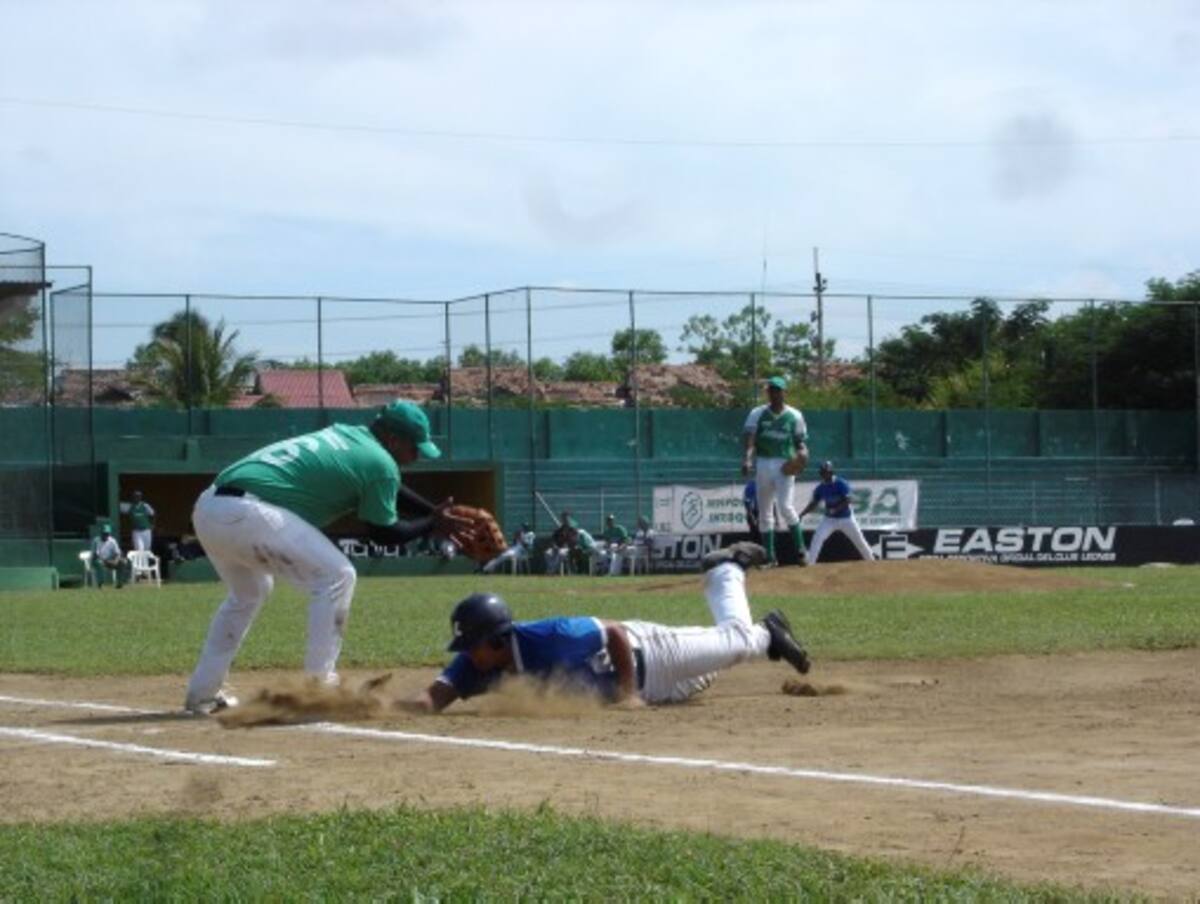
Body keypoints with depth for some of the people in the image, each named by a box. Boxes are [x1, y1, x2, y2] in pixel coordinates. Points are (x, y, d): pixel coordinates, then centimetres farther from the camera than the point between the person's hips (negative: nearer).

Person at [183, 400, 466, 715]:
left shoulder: (345, 434, 24)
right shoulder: (381, 462, -1)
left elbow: (386, 487, 38)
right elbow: (384, 534, 8)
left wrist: (435, 513, 36)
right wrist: (432, 526, 21)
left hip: (207, 506, 9)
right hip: (246, 512, -9)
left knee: (248, 594, 30)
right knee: (336, 576, 1)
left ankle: (203, 693, 30)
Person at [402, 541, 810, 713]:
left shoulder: (549, 638, -43)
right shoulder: (474, 664, -26)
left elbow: (614, 632, -35)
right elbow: (434, 697, -36)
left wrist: (628, 693, -36)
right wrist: (397, 706, -57)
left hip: (641, 653, -6)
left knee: (735, 638, 16)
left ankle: (727, 569, 46)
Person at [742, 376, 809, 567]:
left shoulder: (794, 416, 4)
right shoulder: (757, 414, 4)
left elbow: (801, 441, 7)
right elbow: (749, 438, -9)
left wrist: (802, 454, -16)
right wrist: (747, 458, -26)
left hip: (785, 465, -3)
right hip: (762, 464, 3)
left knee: (785, 505, -19)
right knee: (764, 512, 6)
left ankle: (800, 549, -9)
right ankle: (770, 556, 14)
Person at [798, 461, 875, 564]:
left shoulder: (841, 484, -17)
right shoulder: (820, 488, -5)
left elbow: (847, 501, -22)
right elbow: (813, 504, 2)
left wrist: (834, 510, -34)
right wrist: (801, 515, -9)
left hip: (846, 518, -2)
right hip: (829, 519, 2)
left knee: (859, 540, 4)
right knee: (817, 538, -18)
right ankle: (810, 564, -17)